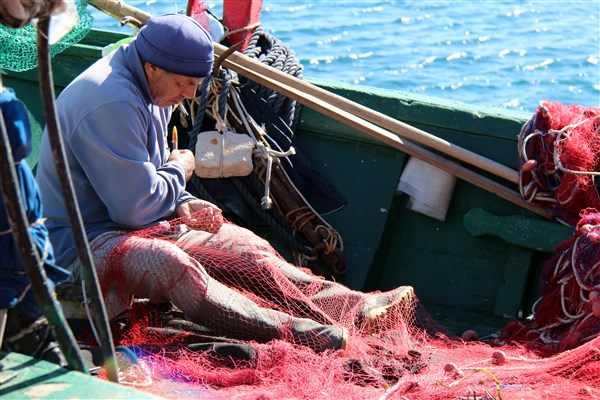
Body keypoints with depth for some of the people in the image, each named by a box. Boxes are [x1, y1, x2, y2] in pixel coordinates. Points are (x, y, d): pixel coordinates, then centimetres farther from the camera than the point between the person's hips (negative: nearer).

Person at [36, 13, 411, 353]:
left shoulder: (150, 91, 9)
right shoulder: (110, 103, -25)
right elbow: (137, 206, -25)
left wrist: (182, 203, 2)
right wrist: (179, 171, -7)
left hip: (129, 222, 10)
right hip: (79, 243, -10)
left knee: (237, 241, 1)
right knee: (168, 263, -37)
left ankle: (345, 303, -5)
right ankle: (287, 331, -49)